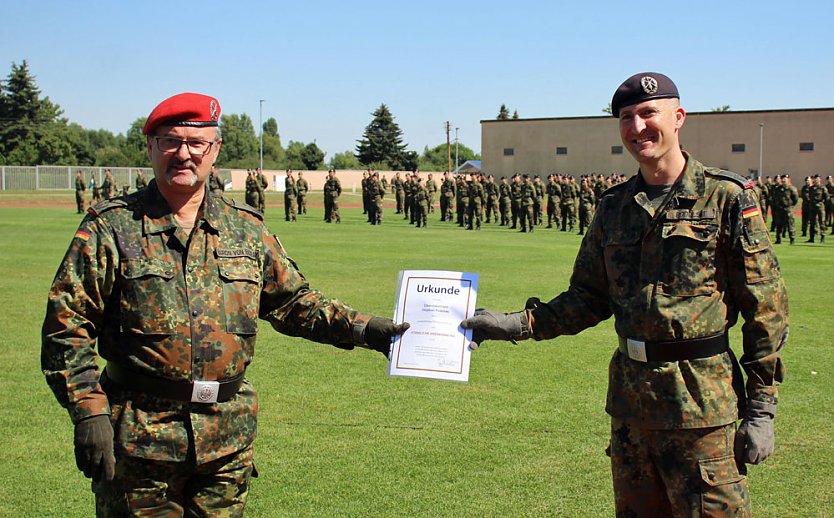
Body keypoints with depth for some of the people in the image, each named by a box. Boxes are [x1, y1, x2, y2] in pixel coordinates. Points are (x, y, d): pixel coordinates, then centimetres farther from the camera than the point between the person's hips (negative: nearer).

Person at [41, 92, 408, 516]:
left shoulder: (245, 228, 9)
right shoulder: (111, 227, -3)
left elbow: (292, 301, 17)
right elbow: (66, 325, -5)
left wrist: (361, 329, 6)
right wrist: (89, 412, -14)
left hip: (227, 436, 3)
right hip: (139, 435, -3)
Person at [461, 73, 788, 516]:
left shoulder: (726, 198, -6)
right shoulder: (615, 207, 9)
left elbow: (766, 307, -6)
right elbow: (588, 297, 15)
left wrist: (761, 408, -8)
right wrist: (518, 324, 2)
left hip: (701, 401, -5)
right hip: (630, 394, 6)